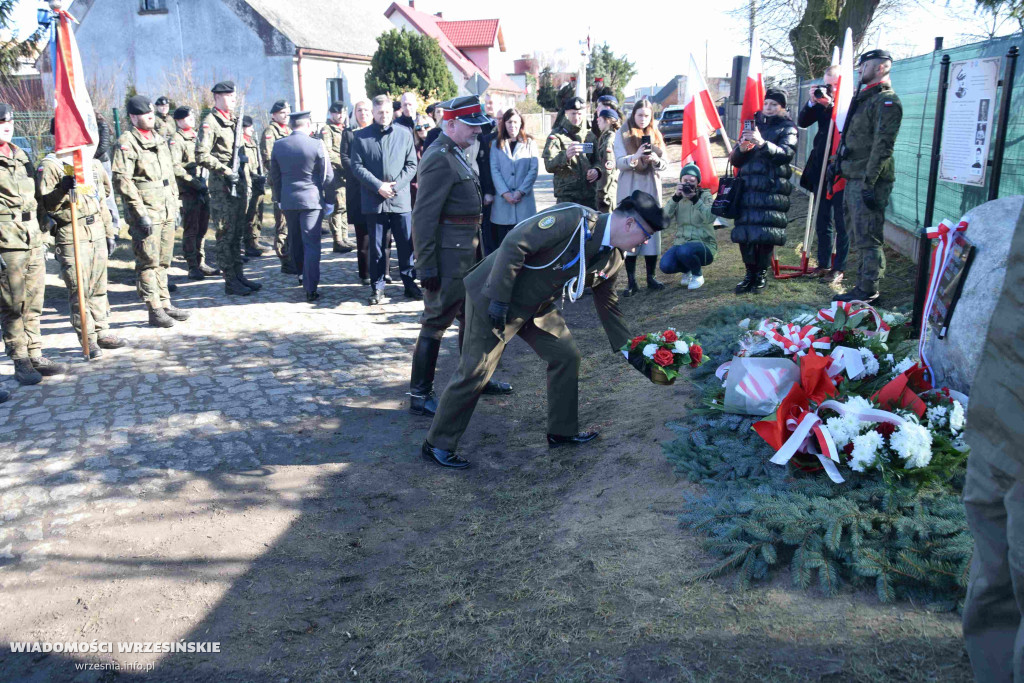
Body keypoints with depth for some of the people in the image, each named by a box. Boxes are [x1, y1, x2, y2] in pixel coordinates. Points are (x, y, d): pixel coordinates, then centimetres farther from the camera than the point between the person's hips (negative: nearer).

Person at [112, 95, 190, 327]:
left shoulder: (159, 140, 17)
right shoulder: (126, 142, -8)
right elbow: (122, 180, -15)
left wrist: (175, 206, 17)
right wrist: (141, 213, -19)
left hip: (166, 212, 7)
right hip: (146, 214, -7)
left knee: (163, 261, 13)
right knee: (149, 262, -3)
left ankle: (165, 304, 21)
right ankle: (154, 311, 1)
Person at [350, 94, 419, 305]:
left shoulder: (405, 134, 5)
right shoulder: (361, 136, 4)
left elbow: (411, 164, 4)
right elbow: (357, 166, 0)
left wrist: (396, 185, -10)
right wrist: (378, 186, -12)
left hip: (401, 199, 0)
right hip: (374, 200, 0)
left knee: (406, 243, 4)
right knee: (377, 246, 7)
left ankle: (410, 283, 15)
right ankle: (377, 286, 15)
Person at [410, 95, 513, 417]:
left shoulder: (457, 154, 13)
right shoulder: (439, 159, -18)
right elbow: (423, 216, -22)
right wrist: (426, 266, -22)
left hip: (466, 255, 10)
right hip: (448, 258, -10)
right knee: (436, 322, -2)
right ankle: (419, 396, 8)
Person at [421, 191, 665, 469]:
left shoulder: (612, 258, 1)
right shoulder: (573, 219, -26)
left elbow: (607, 304, 14)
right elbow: (514, 245, -28)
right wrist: (499, 299, -26)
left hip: (537, 306, 8)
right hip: (493, 296, -8)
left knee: (566, 356, 8)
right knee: (474, 373, -3)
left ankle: (562, 431, 26)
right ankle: (437, 445, 12)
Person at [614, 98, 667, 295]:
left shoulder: (655, 135, 12)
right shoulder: (623, 135, 2)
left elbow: (665, 164, 6)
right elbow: (619, 162, -8)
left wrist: (656, 159, -17)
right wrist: (635, 157, -27)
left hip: (651, 190, 3)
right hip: (629, 191, -3)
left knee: (652, 231, 2)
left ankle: (651, 277, 12)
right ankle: (631, 282, -1)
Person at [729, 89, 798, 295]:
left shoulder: (787, 128, 8)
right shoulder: (753, 124, 20)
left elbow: (785, 153, -12)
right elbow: (735, 160, 16)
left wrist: (762, 143, -26)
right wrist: (741, 148, -7)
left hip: (772, 189, -4)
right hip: (748, 187, 4)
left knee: (765, 234, -9)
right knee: (744, 232, -3)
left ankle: (762, 273, 6)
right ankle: (750, 272, 10)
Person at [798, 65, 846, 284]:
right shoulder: (822, 99, 9)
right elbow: (802, 122, 7)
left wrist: (832, 105, -23)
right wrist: (812, 102, -7)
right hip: (821, 168, 6)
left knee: (841, 222, 1)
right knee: (822, 220, 14)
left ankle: (839, 268, 9)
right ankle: (823, 264, 25)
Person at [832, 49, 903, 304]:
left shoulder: (886, 100, -11)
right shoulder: (864, 98, 20)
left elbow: (882, 146, -19)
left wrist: (869, 183, -23)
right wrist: (840, 165, 21)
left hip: (869, 181, -10)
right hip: (854, 178, 10)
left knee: (868, 237, -7)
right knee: (861, 237, 14)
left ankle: (868, 291, -1)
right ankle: (863, 287, 22)